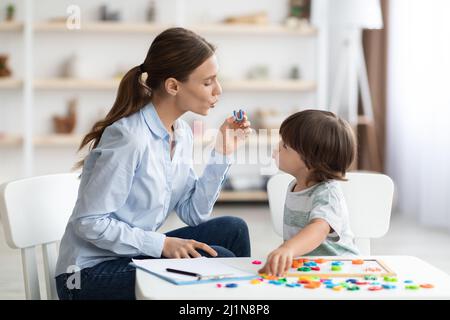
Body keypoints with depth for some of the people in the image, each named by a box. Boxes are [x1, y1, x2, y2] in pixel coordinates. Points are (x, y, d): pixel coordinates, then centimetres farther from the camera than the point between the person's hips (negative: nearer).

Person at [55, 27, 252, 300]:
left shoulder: (182, 133, 3)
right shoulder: (129, 137, -23)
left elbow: (193, 213, 1)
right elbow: (89, 222, -22)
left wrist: (223, 154, -4)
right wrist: (162, 244, -23)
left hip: (136, 255, 8)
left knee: (232, 230, -5)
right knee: (218, 263, -19)